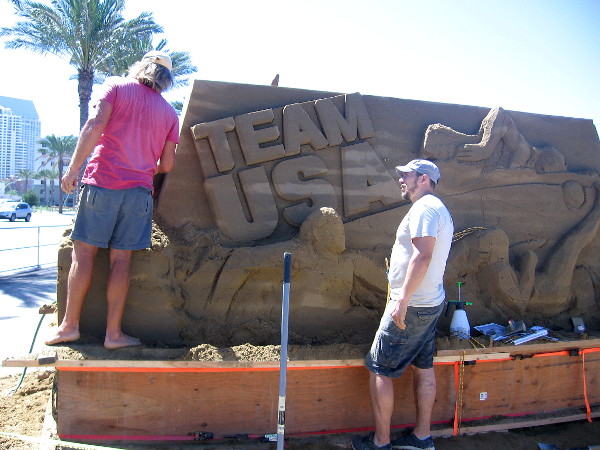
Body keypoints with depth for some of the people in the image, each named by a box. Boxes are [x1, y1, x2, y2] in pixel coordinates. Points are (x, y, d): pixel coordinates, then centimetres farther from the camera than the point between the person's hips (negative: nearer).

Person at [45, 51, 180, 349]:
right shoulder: (169, 113, 14)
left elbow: (95, 125, -8)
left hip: (103, 182, -2)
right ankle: (113, 333, 6)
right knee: (121, 260, 4)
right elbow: (167, 164, 12)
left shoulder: (117, 86, 7)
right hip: (139, 190, 2)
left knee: (84, 252, 5)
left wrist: (73, 168, -7)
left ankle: (69, 325, 9)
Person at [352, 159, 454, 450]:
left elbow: (422, 256, -27)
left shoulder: (424, 208, -16)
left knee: (378, 369, 0)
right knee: (424, 369, 16)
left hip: (412, 306, -10)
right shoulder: (439, 209, 16)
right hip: (431, 303, 10)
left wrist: (402, 300, -27)